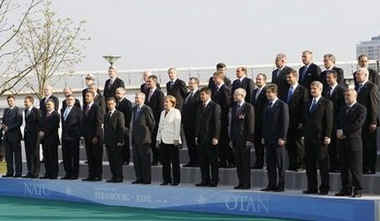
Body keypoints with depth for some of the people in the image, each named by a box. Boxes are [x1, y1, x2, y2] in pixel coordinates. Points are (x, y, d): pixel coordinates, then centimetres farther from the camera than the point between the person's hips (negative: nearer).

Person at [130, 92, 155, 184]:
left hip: (143, 139, -8)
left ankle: (146, 179, 1)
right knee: (136, 159, 9)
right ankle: (139, 178, 15)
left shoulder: (147, 109, -10)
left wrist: (149, 134, 3)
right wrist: (132, 137, 14)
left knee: (145, 159, -3)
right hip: (135, 139, 8)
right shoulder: (134, 109, 14)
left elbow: (152, 123, -6)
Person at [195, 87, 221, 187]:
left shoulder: (215, 107, -5)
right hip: (202, 138, 7)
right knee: (203, 160, 7)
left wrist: (215, 137, -15)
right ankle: (205, 180, 12)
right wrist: (197, 136, 10)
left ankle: (214, 181, 3)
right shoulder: (200, 107, 16)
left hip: (211, 138, -7)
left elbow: (217, 123, -10)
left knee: (213, 160, -2)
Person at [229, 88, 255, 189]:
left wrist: (249, 139, -14)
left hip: (244, 138, -7)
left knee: (245, 162, -2)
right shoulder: (234, 107, 15)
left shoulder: (248, 107, -7)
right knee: (238, 162, 8)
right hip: (236, 138, 7)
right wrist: (231, 138, 12)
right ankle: (241, 182, 13)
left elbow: (251, 124, -10)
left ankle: (246, 183, 2)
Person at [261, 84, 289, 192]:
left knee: (280, 164, -2)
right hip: (268, 139, 7)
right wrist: (264, 137, 12)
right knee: (270, 164, 7)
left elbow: (285, 122, -10)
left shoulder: (282, 105, -6)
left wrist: (282, 138, -15)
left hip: (278, 139, -7)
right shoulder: (267, 106, 16)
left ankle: (281, 185, 2)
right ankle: (271, 184, 11)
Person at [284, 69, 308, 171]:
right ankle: (292, 165, 13)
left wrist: (302, 122, -15)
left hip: (298, 123, -6)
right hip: (288, 122, 6)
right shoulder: (286, 90, 14)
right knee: (289, 145, 8)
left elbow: (304, 107, -10)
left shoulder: (302, 90, -6)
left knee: (299, 144, -2)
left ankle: (300, 165, 4)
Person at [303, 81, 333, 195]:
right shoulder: (308, 104, 18)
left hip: (320, 138, -6)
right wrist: (304, 134, 11)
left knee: (323, 163, -4)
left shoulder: (327, 103, -2)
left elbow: (329, 121, -7)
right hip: (309, 138, 7)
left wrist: (327, 136, -14)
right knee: (309, 163, 6)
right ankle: (312, 188, 11)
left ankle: (324, 188, 0)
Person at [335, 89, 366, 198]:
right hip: (344, 142, 7)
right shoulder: (343, 109, 22)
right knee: (345, 167, 7)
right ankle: (346, 189, 11)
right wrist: (338, 131, -2)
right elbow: (339, 123, 20)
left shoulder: (361, 109, -3)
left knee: (356, 167, -6)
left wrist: (344, 132, -13)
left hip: (354, 141, -7)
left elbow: (358, 124, -13)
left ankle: (357, 190, -3)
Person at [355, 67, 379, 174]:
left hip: (368, 122, -7)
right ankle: (363, 168, 14)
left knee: (370, 146, 0)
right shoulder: (357, 87, 14)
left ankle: (371, 168, 5)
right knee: (362, 146, 8)